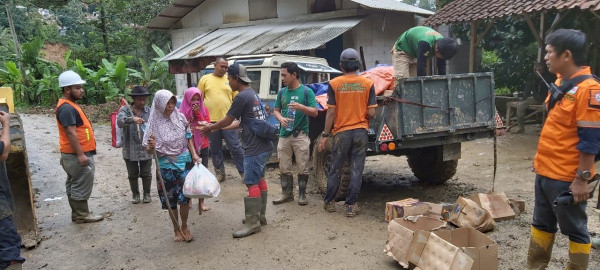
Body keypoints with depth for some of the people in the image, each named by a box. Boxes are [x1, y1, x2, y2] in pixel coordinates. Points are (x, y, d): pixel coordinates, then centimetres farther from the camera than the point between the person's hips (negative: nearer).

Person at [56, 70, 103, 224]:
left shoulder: (69, 105, 15)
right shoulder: (66, 108, -19)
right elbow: (70, 133, -24)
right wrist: (80, 154, -25)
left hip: (78, 154, 11)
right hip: (77, 155, -11)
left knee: (74, 185, 16)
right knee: (82, 185, -2)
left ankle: (77, 213, 25)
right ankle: (82, 215, 7)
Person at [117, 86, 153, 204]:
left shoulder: (149, 111, 2)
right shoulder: (125, 110, -6)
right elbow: (120, 121, -25)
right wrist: (132, 119, -43)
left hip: (146, 149, 1)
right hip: (130, 149, -1)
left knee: (146, 174, 11)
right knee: (132, 174, 13)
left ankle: (147, 194, 30)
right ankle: (135, 194, 32)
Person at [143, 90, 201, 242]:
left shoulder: (180, 117, -2)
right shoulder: (154, 123, -7)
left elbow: (188, 138, 9)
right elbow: (148, 150, -4)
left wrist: (194, 154, -3)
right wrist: (151, 147, -27)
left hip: (184, 161, 1)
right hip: (166, 165, -1)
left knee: (184, 197, -1)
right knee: (171, 200, 8)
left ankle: (184, 227, 22)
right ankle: (176, 230, 26)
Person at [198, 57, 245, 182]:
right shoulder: (205, 79, 7)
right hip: (211, 120, 1)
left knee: (235, 147, 0)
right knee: (215, 149, 10)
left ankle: (243, 172, 10)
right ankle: (220, 174, 22)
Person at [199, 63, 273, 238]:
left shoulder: (242, 97, -16)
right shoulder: (253, 94, 14)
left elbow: (227, 120, -7)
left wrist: (210, 128, 10)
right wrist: (217, 128, 20)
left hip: (254, 149, -10)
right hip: (263, 146, 10)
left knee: (251, 184, -5)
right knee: (259, 179, 17)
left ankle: (252, 222, 2)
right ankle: (260, 216, 27)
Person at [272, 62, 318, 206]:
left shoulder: (306, 91, -3)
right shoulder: (282, 92, 10)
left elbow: (315, 112, -5)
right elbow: (276, 110, 14)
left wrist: (301, 107, -24)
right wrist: (281, 118, -9)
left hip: (301, 135, -4)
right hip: (284, 134, 4)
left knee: (302, 168, 2)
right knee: (284, 168, 8)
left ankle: (302, 195, 14)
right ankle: (287, 193, 21)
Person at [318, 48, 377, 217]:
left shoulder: (334, 84, -6)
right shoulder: (367, 84, -2)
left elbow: (331, 112, -7)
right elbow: (371, 113, -5)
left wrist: (325, 135, -1)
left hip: (341, 132, -1)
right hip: (361, 132, 1)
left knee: (335, 170, 13)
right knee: (356, 170, 7)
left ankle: (329, 202, 25)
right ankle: (351, 206, 10)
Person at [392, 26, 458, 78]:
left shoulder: (442, 42, -15)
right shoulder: (425, 43, -40)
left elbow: (442, 67, -9)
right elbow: (421, 66, -39)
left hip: (415, 55, 7)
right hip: (402, 51, -7)